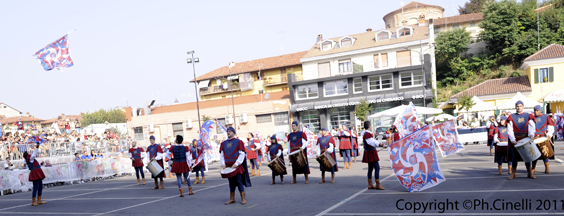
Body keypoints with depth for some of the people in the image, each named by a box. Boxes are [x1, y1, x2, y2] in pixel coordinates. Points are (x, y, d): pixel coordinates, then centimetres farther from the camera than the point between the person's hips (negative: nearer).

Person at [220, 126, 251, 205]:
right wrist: (223, 164, -2)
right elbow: (222, 155, 13)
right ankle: (232, 198, 18)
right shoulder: (223, 143, 13)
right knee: (231, 182, 10)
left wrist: (236, 163, -15)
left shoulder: (238, 142, -1)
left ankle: (243, 198, 7)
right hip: (228, 166, 4)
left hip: (237, 166, -4)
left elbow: (242, 154, -6)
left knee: (239, 182, -2)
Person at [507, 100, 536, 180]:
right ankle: (513, 174, 6)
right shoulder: (511, 117, 4)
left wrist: (531, 134, -27)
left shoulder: (528, 116, 6)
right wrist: (513, 140, -14)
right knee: (514, 156, -1)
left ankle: (529, 173, 12)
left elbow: (531, 126, -7)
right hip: (515, 140, 0)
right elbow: (510, 130, -2)